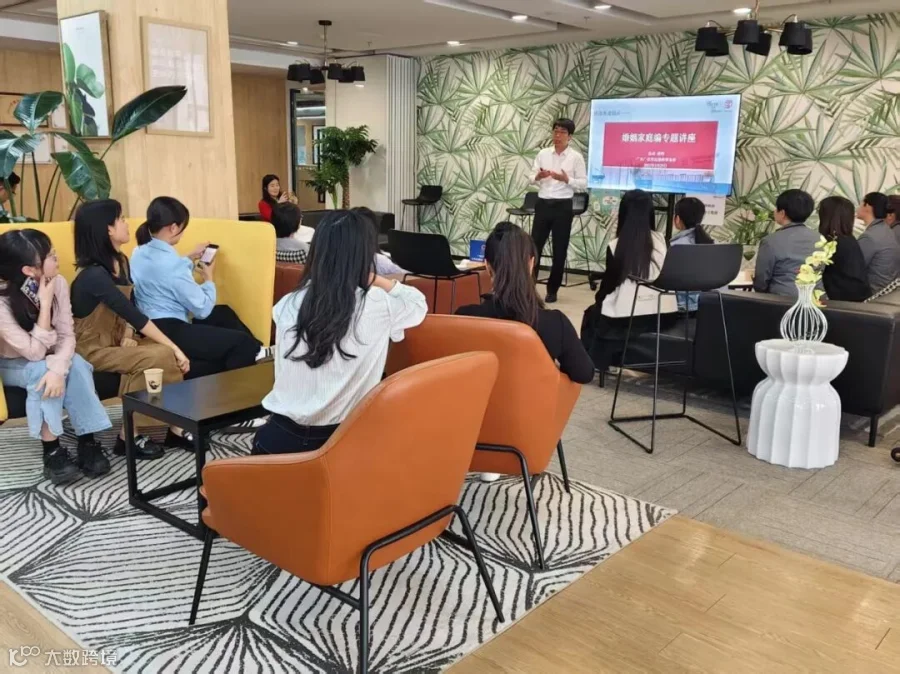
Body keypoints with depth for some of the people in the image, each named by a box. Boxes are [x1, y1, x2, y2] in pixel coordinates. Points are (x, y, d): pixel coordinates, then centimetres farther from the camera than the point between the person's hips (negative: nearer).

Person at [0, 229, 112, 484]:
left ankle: (87, 443, -22)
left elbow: (67, 336, -19)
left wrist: (59, 368, -38)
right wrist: (45, 304, -36)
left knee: (76, 365, -28)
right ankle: (52, 453, -24)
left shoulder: (57, 282, -18)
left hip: (46, 359, 4)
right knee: (41, 370, -34)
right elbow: (34, 352, -31)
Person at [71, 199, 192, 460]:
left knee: (164, 354, -17)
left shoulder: (120, 261, 3)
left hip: (114, 339, 8)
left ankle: (175, 425, -10)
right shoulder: (94, 275, -25)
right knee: (158, 357, -25)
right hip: (92, 348, -7)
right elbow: (134, 315, -27)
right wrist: (174, 347, -26)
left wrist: (128, 334, -12)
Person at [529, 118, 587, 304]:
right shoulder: (543, 153, 7)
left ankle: (552, 290, 14)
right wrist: (538, 176, -14)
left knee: (559, 250, 4)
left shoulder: (576, 157, -1)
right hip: (543, 204, 2)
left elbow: (583, 184, -2)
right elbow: (531, 177, 8)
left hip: (563, 206, -2)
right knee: (535, 245, 3)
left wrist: (566, 179, -17)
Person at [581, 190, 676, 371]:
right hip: (664, 315, 5)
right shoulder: (661, 240, 2)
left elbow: (609, 282, 2)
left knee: (593, 313, 28)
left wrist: (599, 296, 24)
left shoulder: (616, 246, -9)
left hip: (628, 317, -4)